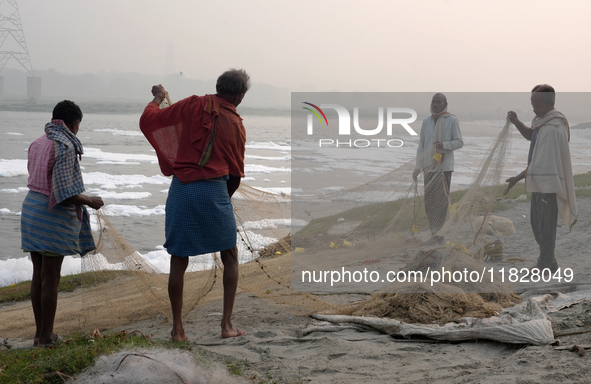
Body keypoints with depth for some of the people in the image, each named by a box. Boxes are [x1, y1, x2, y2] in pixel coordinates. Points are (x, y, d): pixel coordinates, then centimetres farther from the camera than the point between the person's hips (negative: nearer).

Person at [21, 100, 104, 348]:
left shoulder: (37, 144, 9)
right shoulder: (65, 147, -16)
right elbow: (64, 194, -21)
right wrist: (90, 202, -5)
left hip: (31, 208, 8)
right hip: (53, 216, -8)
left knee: (38, 275, 14)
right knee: (51, 279, 1)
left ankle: (39, 331, 22)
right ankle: (46, 336, 9)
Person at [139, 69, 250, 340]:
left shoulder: (193, 106, 1)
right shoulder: (236, 125, 3)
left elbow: (147, 121, 4)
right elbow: (236, 174, 7)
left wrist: (158, 98, 23)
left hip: (181, 188, 1)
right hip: (214, 190, -1)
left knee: (179, 261, 9)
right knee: (230, 257, 15)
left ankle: (177, 328, 12)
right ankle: (227, 324, 11)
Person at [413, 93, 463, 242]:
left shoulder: (452, 121, -1)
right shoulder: (426, 122, 13)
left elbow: (459, 142, -2)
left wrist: (444, 144, -20)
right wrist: (418, 165, 9)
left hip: (444, 167, -5)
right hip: (429, 168, 5)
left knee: (442, 201, -6)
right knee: (428, 201, 3)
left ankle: (439, 232, -1)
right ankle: (433, 231, 10)